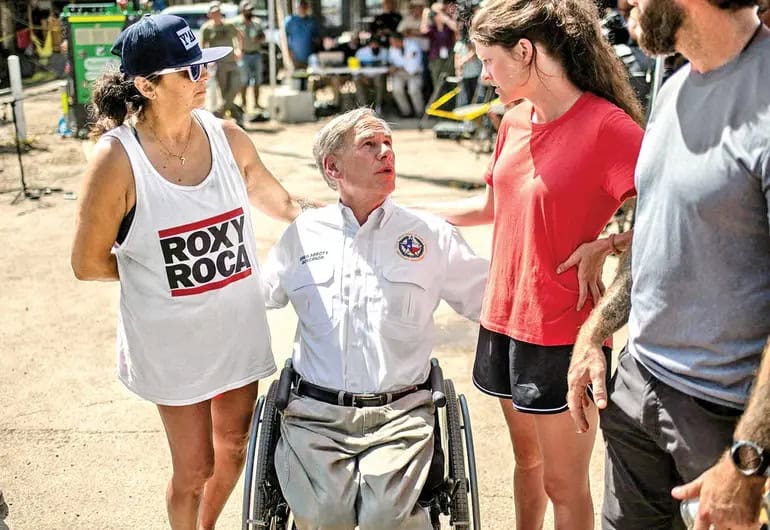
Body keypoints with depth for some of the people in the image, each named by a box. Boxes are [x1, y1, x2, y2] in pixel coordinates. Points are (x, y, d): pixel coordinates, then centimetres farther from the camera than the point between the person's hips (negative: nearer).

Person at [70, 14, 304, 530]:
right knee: (195, 468, 8)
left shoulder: (228, 137, -6)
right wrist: (154, 272, -1)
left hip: (239, 326, 5)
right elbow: (89, 264, -9)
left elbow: (279, 201, 13)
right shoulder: (116, 159, -19)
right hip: (171, 338, -4)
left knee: (233, 445, 21)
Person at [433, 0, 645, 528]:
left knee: (564, 483, 8)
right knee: (527, 458, 24)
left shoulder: (606, 126, -18)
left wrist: (603, 247, -22)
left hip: (562, 332, -7)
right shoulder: (515, 121, 5)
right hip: (504, 319, 7)